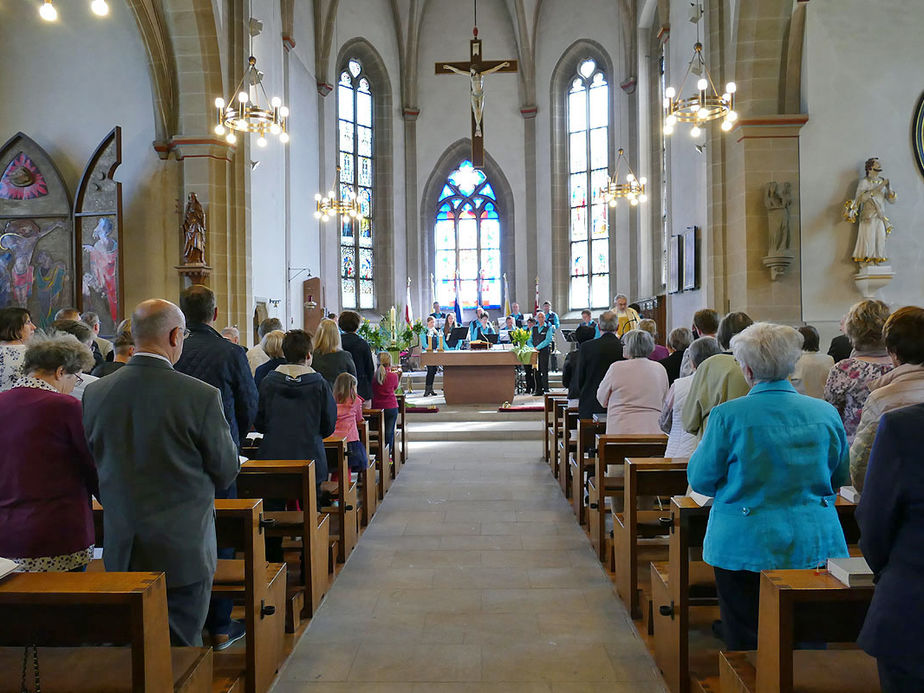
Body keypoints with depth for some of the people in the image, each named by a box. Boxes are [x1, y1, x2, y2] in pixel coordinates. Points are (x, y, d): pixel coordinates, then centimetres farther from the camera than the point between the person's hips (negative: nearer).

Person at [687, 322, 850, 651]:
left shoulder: (727, 415, -13)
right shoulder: (826, 413, -1)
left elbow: (700, 479, -5)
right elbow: (839, 478, 12)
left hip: (745, 546, -3)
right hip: (816, 546, 4)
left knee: (745, 643, 9)